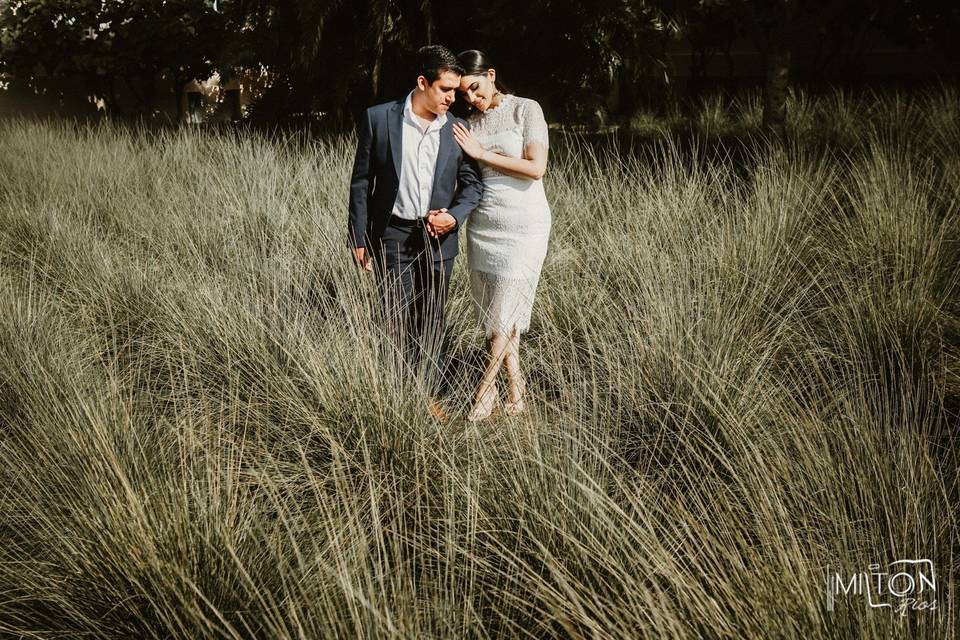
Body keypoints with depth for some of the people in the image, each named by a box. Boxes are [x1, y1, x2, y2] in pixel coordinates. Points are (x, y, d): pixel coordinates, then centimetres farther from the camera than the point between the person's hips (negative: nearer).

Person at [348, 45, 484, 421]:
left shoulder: (458, 129, 0)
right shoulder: (379, 119, -5)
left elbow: (473, 183, 7)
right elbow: (361, 181, -1)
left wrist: (454, 216, -12)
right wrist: (359, 239, -2)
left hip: (438, 238, 2)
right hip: (392, 235, -2)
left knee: (432, 323, 10)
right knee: (397, 322, 0)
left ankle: (430, 396, 22)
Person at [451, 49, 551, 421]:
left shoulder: (526, 110, -4)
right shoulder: (469, 124, 9)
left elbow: (536, 167, -14)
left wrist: (483, 154, -11)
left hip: (524, 224, -5)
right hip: (482, 223, 5)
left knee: (504, 312, -6)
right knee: (493, 311, 4)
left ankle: (485, 388, 4)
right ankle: (516, 389, 14)